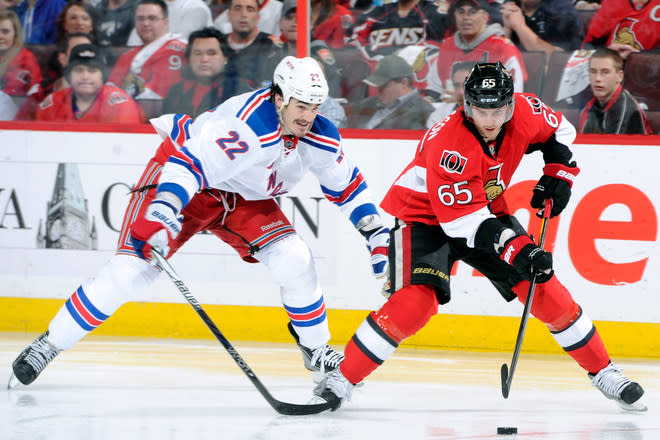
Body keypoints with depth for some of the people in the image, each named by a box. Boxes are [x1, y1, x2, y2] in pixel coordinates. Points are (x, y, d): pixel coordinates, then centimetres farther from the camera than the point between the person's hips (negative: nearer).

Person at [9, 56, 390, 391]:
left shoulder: (321, 137, -14)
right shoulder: (247, 125, -37)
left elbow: (348, 185, 6)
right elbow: (187, 164, -42)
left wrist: (376, 231, 4)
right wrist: (162, 211, -56)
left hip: (245, 197, 6)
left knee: (294, 259, -14)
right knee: (131, 269, -16)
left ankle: (316, 350, 9)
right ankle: (50, 344, -5)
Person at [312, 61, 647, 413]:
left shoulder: (525, 113, -17)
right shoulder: (448, 146, -34)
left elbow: (559, 131, 8)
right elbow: (463, 220, -33)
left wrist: (557, 173, -5)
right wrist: (518, 249, -39)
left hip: (487, 211, 6)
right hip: (423, 214, -6)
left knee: (544, 288, -2)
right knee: (416, 301, -25)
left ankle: (602, 372, 12)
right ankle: (342, 378, -16)